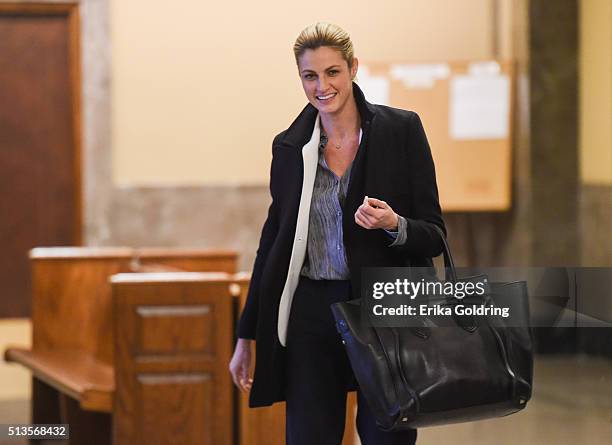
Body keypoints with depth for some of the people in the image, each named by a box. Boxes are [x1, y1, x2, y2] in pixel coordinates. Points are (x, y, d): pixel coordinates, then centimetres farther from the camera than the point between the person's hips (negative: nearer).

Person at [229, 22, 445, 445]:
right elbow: (273, 241, 13)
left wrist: (394, 226, -22)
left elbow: (434, 236, 0)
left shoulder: (402, 129, -1)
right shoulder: (289, 146, 7)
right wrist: (246, 336, 13)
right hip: (309, 317, 2)